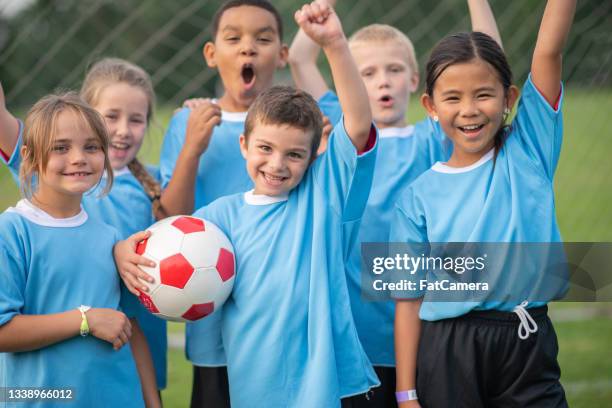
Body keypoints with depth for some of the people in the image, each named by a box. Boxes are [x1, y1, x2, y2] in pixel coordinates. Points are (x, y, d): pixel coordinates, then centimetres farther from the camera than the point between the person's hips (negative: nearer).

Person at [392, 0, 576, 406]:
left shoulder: (528, 150, 3)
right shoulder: (420, 196, 2)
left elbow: (549, 50, -7)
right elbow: (409, 298, 2)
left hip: (528, 346, 0)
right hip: (447, 354, 0)